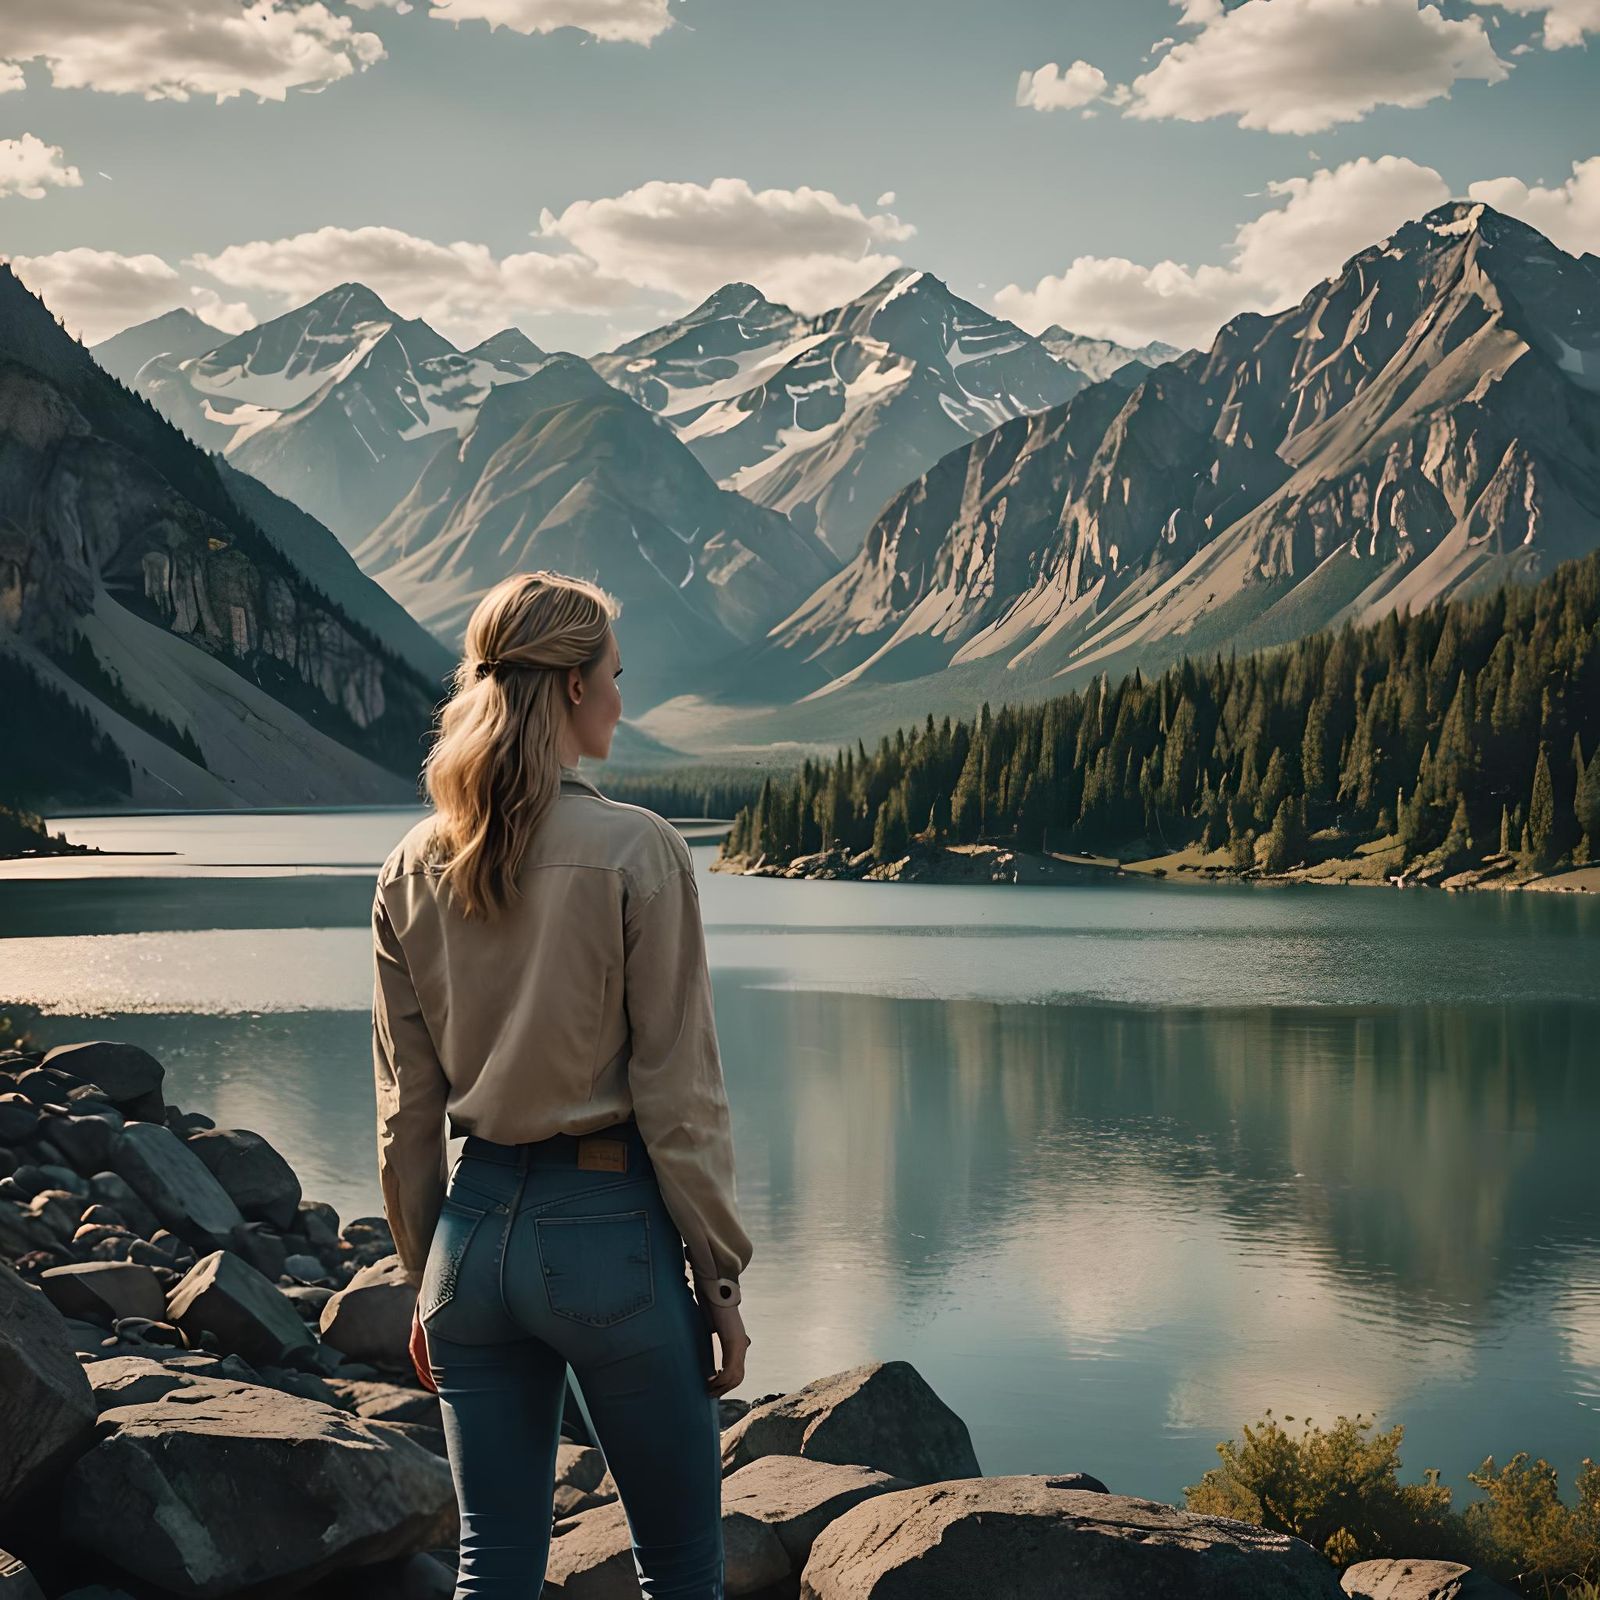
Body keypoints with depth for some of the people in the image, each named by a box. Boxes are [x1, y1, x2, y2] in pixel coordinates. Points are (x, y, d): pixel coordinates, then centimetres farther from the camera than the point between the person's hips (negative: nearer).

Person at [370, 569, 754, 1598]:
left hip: (477, 1226, 5)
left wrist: (427, 1281, 18)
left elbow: (407, 1111, 7)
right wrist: (721, 1281, -2)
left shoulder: (413, 871, 2)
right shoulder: (636, 853, -13)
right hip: (607, 1225, -5)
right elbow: (680, 1097, -11)